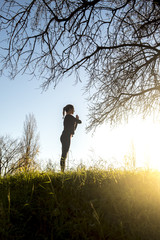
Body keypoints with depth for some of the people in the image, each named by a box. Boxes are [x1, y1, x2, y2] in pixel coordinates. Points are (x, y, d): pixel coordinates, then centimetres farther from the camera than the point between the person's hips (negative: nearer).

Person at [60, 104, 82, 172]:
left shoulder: (67, 117, 24)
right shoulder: (69, 116, -4)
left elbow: (73, 129, 28)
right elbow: (80, 121, -2)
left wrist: (76, 121, 19)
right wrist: (77, 120, 19)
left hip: (65, 137, 10)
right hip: (66, 137, -10)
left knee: (64, 154, 5)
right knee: (64, 154, -15)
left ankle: (62, 171, 5)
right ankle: (62, 171, -19)